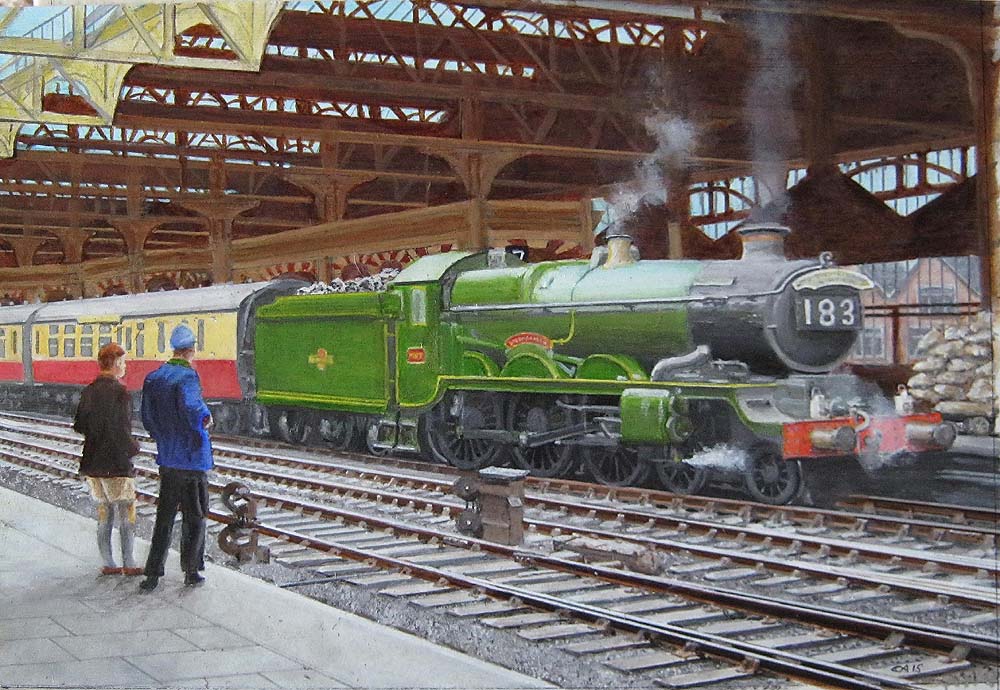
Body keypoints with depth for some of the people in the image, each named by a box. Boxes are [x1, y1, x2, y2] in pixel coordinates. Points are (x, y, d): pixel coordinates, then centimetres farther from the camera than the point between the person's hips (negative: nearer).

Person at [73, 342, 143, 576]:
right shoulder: (119, 392, -16)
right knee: (127, 513, 3)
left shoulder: (89, 391, 7)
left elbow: (79, 425, 10)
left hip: (93, 461, 7)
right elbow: (120, 429, -20)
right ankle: (128, 564, 6)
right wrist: (133, 447, -4)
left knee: (104, 513, 13)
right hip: (116, 462, -7)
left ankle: (108, 563, 17)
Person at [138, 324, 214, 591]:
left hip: (167, 460, 6)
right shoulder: (187, 376, -15)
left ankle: (153, 573, 8)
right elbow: (189, 404, -34)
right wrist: (205, 416, -14)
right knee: (194, 518, 8)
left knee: (164, 518, 11)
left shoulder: (152, 379, 5)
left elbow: (147, 418, 10)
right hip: (192, 459, -6)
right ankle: (191, 571, 14)